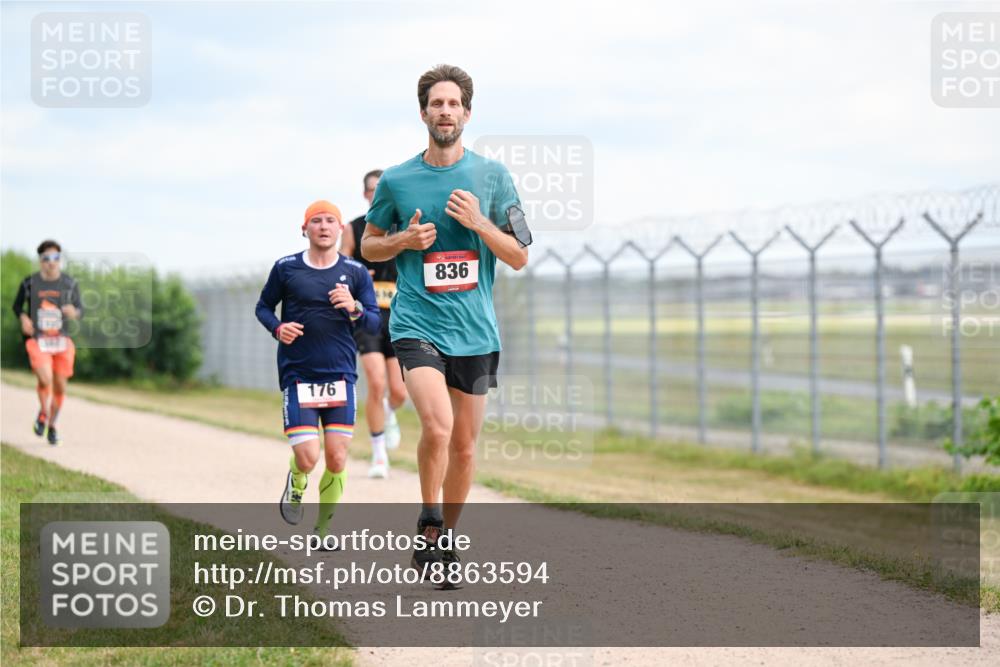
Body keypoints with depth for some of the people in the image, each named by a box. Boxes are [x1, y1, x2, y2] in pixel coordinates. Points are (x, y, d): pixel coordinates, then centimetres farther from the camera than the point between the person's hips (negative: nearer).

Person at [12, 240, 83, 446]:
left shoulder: (70, 284, 0)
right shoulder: (29, 283, -2)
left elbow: (80, 308, 7)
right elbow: (17, 305, 13)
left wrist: (74, 312, -17)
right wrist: (23, 318, -7)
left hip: (62, 341, 2)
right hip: (38, 341, -2)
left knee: (60, 387, 5)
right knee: (45, 380, -22)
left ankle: (52, 425, 28)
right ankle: (43, 413, 8)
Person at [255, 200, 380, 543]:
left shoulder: (356, 272, 3)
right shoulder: (286, 268, 1)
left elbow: (374, 324, 2)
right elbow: (263, 306, 13)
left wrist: (355, 309, -19)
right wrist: (277, 328, -8)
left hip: (340, 376, 1)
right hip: (297, 375, -1)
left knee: (337, 460, -5)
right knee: (307, 459, -13)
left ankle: (323, 529, 16)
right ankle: (296, 482, 25)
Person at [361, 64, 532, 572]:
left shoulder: (492, 176, 3)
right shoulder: (396, 181, 2)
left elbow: (519, 257, 4)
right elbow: (368, 246, 15)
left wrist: (478, 222, -12)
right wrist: (405, 240, -6)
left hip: (476, 330, 2)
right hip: (417, 324, -2)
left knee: (464, 445, 8)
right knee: (437, 426, -24)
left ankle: (446, 540, 27)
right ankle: (428, 521, -2)